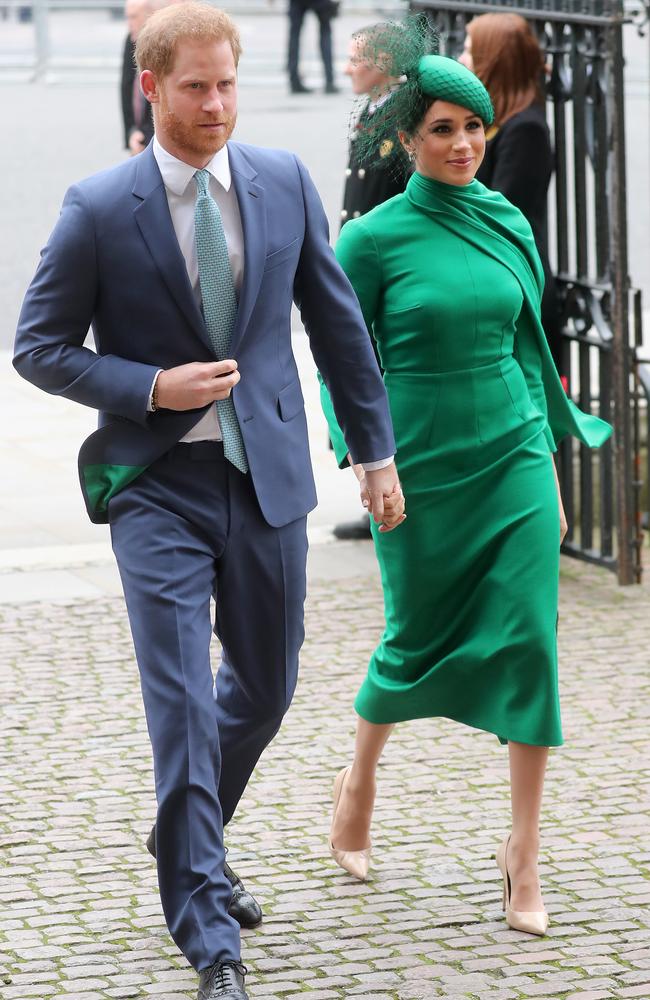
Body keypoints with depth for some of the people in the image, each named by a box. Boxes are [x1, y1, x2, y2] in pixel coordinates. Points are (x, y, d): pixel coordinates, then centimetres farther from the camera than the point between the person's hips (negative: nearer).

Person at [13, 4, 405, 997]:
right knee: (182, 708, -8)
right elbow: (39, 347, -3)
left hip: (268, 475, 4)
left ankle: (189, 838, 43)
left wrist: (376, 449, 12)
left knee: (265, 688, 16)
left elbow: (337, 320, 11)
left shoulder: (285, 182, 2)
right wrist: (153, 388, -15)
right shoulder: (100, 209, -8)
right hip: (158, 489, -4)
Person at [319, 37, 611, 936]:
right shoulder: (374, 238, -7)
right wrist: (365, 461, -12)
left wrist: (548, 460, 13)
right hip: (421, 471, -3)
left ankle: (524, 852, 0)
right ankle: (360, 780, 40)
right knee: (418, 638, 10)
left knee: (528, 641, -6)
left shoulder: (507, 223, 6)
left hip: (514, 461, 3)